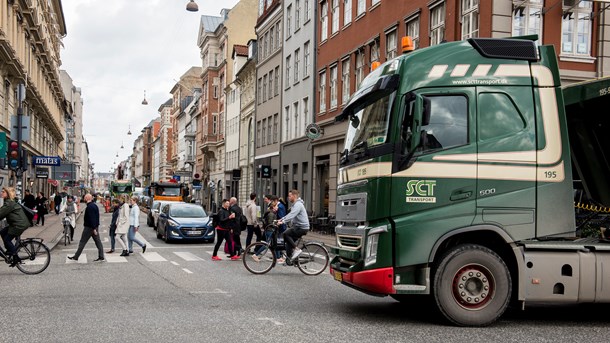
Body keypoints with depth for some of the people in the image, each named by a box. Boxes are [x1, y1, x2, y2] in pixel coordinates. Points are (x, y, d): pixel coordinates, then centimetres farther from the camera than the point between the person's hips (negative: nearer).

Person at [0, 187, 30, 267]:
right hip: (16, 224, 10)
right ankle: (9, 251, 18)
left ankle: (16, 258, 1)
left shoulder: (9, 203, -16)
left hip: (20, 224, -10)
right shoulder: (9, 202, 16)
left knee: (7, 239, -3)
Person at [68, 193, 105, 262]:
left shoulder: (90, 207, -18)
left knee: (82, 242, -1)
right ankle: (101, 256, 5)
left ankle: (76, 257, 5)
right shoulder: (94, 205, 13)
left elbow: (92, 218, -23)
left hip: (89, 227, -9)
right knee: (98, 241, 6)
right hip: (95, 226, 9)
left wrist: (94, 228, -25)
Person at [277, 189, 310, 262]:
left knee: (285, 234, -17)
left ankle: (296, 249, -12)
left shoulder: (298, 204, -16)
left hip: (302, 227, -10)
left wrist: (283, 221, -36)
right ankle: (289, 258, 11)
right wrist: (281, 219, 10)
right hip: (299, 226, 10)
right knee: (288, 241, 8)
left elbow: (292, 215, -29)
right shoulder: (295, 204, 18)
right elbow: (290, 215, 21)